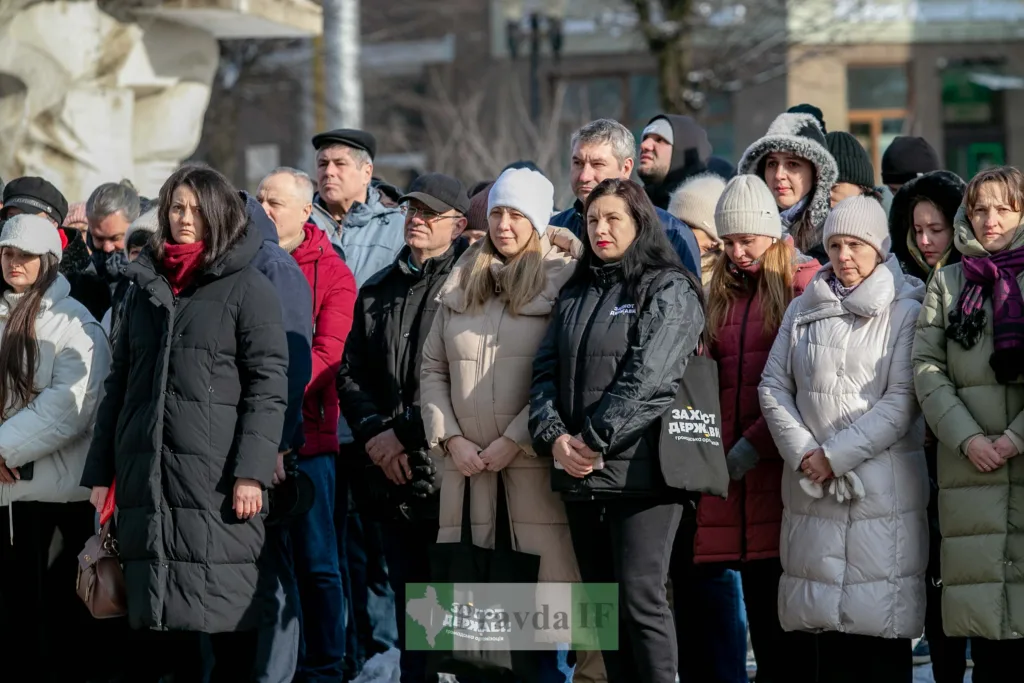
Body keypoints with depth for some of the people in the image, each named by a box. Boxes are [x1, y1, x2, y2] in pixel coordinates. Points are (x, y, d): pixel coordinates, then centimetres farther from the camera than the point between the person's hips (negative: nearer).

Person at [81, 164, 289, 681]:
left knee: (224, 614, -6)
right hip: (145, 478, 5)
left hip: (215, 477, -5)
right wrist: (100, 472, 14)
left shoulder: (248, 288, 1)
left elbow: (268, 386, -5)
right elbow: (119, 383, 20)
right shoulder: (145, 288, 18)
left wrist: (251, 471, -13)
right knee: (159, 621, 4)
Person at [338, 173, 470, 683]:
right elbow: (350, 372, 17)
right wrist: (373, 431, 0)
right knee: (409, 603, 10)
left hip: (446, 471, -6)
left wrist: (406, 434, -12)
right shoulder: (377, 291, 18)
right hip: (392, 477, 6)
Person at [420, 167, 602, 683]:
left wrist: (514, 441, -12)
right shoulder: (460, 286, 14)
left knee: (552, 573, -7)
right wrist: (450, 437, 0)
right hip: (466, 461, 5)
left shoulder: (562, 282, -1)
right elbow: (433, 368, 13)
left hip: (534, 459, -4)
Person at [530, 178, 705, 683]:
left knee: (640, 598, -11)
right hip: (579, 473, 7)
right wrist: (553, 436, -7)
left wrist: (595, 441, -15)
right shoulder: (576, 295, 19)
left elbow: (647, 378, -13)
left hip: (640, 470, -7)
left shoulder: (669, 290, -2)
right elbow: (546, 370, 11)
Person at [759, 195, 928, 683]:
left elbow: (901, 400, -7)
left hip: (881, 484, -4)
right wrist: (803, 454, -6)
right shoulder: (803, 309, 14)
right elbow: (774, 386, 9)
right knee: (814, 622, 1)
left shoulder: (904, 311, 1)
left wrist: (836, 455, -11)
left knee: (878, 619, -6)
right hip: (809, 483, 4)